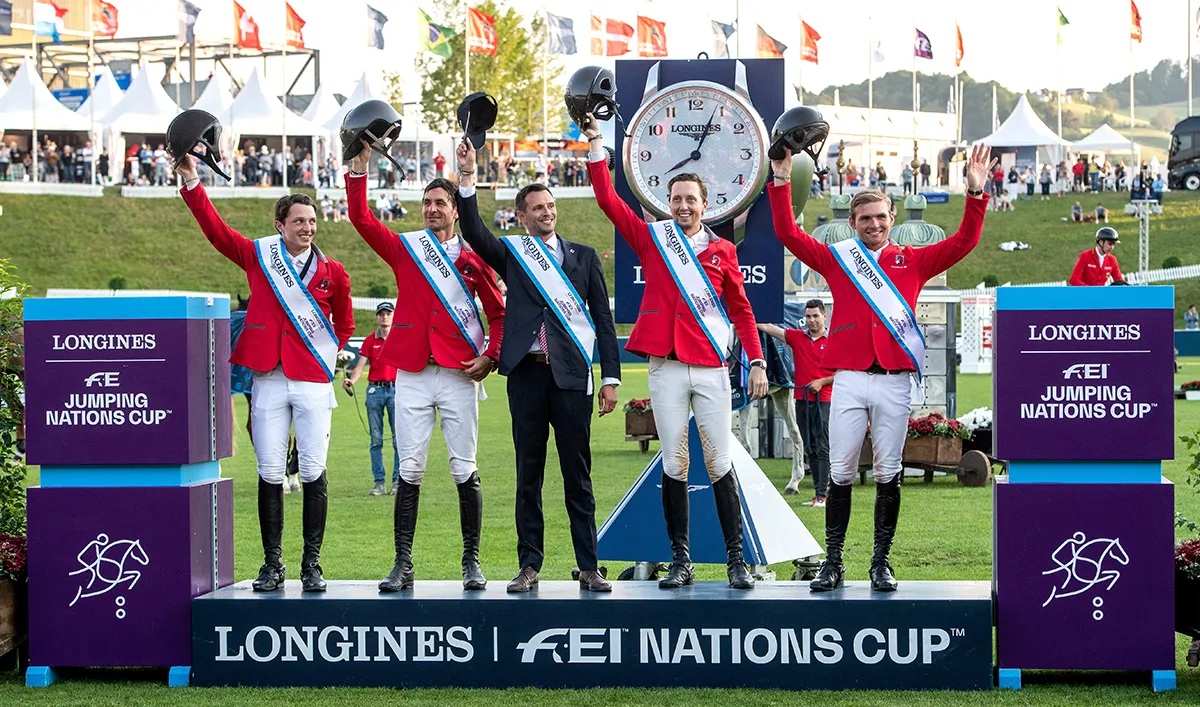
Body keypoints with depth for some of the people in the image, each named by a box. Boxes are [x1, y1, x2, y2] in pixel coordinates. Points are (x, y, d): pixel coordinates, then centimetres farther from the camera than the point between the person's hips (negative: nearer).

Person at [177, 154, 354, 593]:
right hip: (268, 380, 0)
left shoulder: (332, 272, 8)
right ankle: (272, 565, 6)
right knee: (270, 474, 0)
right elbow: (214, 228, 3)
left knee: (313, 473, -3)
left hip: (314, 382, 0)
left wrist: (327, 356, 10)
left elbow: (344, 325, 20)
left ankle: (312, 565, 3)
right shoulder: (258, 257, 7)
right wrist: (192, 183, -5)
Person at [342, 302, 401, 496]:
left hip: (396, 389, -2)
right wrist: (351, 380, -19)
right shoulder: (370, 340, 8)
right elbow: (360, 366, 2)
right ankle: (378, 483, 5)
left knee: (399, 438, -5)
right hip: (375, 390, 2)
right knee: (376, 439, 2)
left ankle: (398, 481, 0)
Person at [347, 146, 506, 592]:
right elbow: (360, 218, -1)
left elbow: (498, 313, 11)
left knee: (465, 471, 1)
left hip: (459, 374, -1)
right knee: (409, 471, -1)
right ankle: (403, 565, 1)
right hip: (412, 375, 1)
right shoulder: (404, 249, 10)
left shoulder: (472, 257, 8)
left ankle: (472, 562, 9)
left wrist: (491, 357, -2)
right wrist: (360, 165, -8)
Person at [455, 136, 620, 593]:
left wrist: (610, 376, 3)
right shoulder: (511, 253, 11)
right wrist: (468, 179, -18)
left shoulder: (583, 256, 12)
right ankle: (529, 565, 9)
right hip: (526, 372, 0)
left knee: (578, 474, 2)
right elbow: (474, 233, -7)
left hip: (572, 375, 0)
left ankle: (589, 567, 5)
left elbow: (603, 319, 10)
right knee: (528, 474, 4)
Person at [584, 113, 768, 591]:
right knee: (674, 465, 2)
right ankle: (680, 560, 7)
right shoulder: (651, 239, 9)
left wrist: (757, 361, 5)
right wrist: (595, 146, -2)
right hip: (666, 369, 0)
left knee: (719, 462, -2)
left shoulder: (721, 250, 10)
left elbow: (741, 310, 12)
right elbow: (607, 199, 4)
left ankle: (736, 560, 2)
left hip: (711, 369, 0)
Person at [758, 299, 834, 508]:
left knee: (823, 448, -9)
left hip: (823, 400, -5)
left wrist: (822, 382, -10)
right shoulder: (797, 337, 10)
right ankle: (817, 492, 12)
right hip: (802, 400, 5)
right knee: (810, 449, 7)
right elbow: (770, 328, 6)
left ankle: (822, 495, -11)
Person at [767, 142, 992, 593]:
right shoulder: (835, 259, 10)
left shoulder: (912, 261, 11)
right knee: (840, 473, -1)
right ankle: (833, 563, 5)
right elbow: (788, 234, 4)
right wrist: (781, 182, -4)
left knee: (888, 475, 3)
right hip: (848, 381, 0)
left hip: (895, 382, 0)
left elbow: (964, 242, 6)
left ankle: (882, 563, 10)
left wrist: (975, 193, -5)